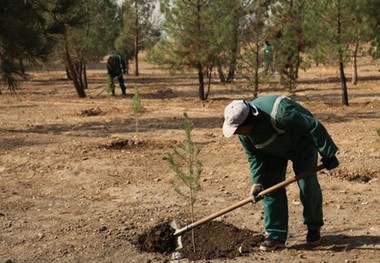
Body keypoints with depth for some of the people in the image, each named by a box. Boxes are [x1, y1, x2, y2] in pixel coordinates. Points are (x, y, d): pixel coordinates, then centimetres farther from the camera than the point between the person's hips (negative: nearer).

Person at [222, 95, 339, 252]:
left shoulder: (280, 113, -44)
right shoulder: (243, 133, -23)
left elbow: (314, 127, -34)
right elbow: (254, 157, -8)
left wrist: (327, 154, -27)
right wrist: (257, 182, -19)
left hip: (302, 144, -5)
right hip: (274, 152, 5)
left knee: (308, 184, -6)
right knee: (271, 187, -6)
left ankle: (314, 228, 16)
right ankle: (276, 235, -1)